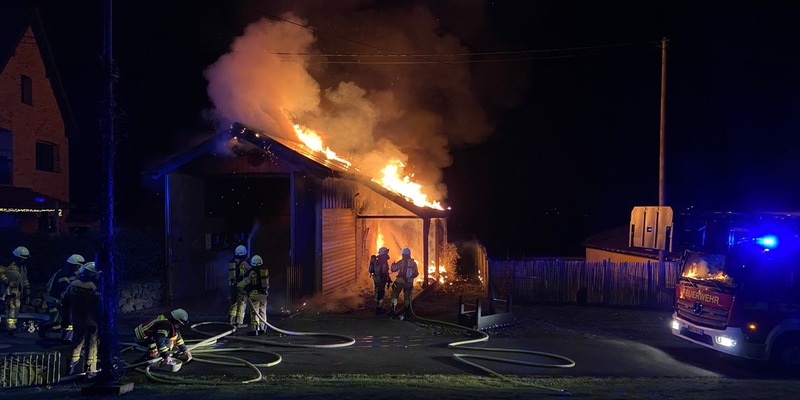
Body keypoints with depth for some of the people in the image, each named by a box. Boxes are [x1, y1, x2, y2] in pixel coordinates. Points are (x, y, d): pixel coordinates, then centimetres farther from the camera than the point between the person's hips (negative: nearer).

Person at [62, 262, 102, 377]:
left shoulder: (73, 285, -3)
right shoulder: (94, 288, -22)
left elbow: (64, 301, 7)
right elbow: (100, 306, -22)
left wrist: (69, 315, 19)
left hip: (76, 320, 6)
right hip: (92, 321, -6)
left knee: (77, 342, 24)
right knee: (92, 345, 5)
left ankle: (73, 365, 31)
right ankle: (90, 370, 8)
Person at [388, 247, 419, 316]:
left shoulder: (401, 262, -10)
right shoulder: (414, 263, 7)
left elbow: (393, 269, -13)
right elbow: (416, 273, 13)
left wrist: (393, 264, 7)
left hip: (400, 281, -5)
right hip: (409, 282, 5)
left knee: (394, 295, 2)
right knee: (407, 296, 18)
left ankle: (393, 309, -6)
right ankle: (407, 309, 22)